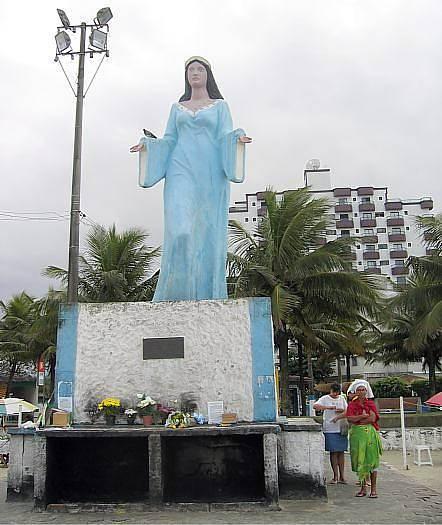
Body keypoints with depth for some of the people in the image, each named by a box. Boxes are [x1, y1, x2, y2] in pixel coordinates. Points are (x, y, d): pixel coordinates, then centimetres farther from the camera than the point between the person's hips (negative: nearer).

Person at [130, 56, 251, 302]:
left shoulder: (220, 106, 17)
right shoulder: (177, 107, 23)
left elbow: (225, 136, 5)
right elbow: (169, 140, 17)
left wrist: (238, 138, -17)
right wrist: (147, 144, -1)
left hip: (210, 174, -1)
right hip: (181, 171, 1)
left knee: (208, 235, -6)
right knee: (179, 231, -17)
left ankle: (207, 297, -2)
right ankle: (176, 297, -13)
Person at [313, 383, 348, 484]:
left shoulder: (342, 399, 12)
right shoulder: (325, 399, -1)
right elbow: (315, 406, -15)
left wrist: (342, 411, -6)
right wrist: (328, 407, -26)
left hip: (341, 429, 3)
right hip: (330, 430, -3)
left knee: (341, 452, 6)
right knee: (333, 452, -1)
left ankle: (342, 476, 13)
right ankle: (335, 476, 7)